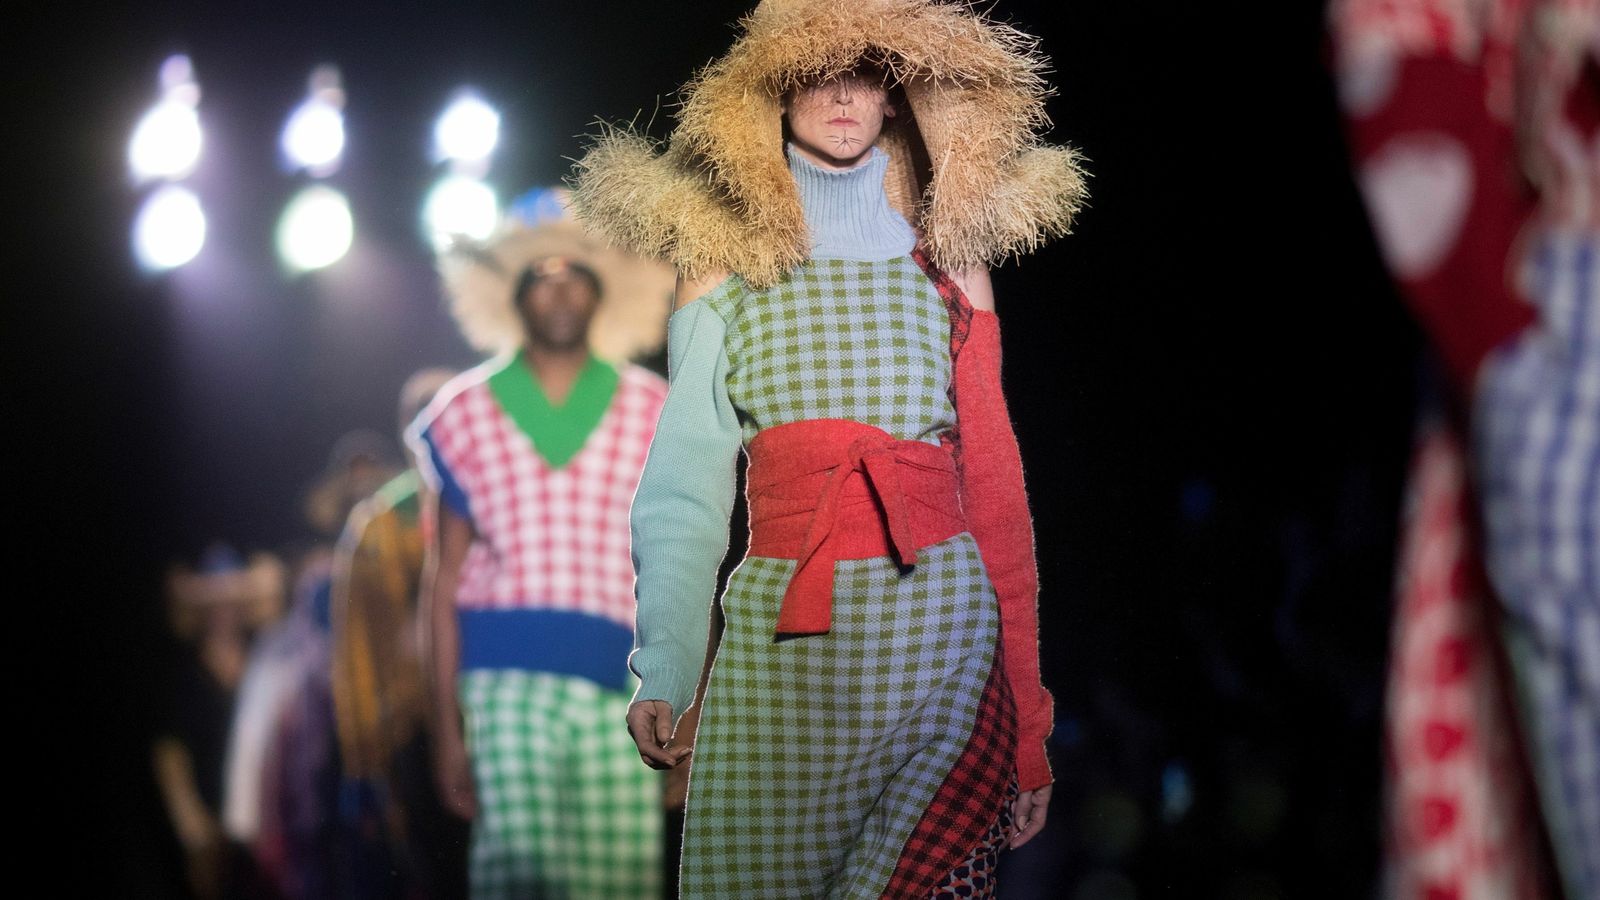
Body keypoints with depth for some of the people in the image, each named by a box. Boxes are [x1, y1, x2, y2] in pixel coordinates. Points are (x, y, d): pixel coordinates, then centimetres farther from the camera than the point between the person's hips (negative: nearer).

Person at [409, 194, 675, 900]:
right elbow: (445, 583, 11)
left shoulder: (651, 412, 13)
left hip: (619, 690, 1)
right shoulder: (468, 412, 12)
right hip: (506, 685, -1)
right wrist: (446, 724, 3)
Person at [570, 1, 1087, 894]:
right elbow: (684, 496, 4)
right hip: (784, 643, -1)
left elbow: (993, 491, 9)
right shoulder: (728, 280, 9)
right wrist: (659, 675, -11)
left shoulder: (946, 273, 12)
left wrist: (1028, 727, 3)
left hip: (941, 633, 1)